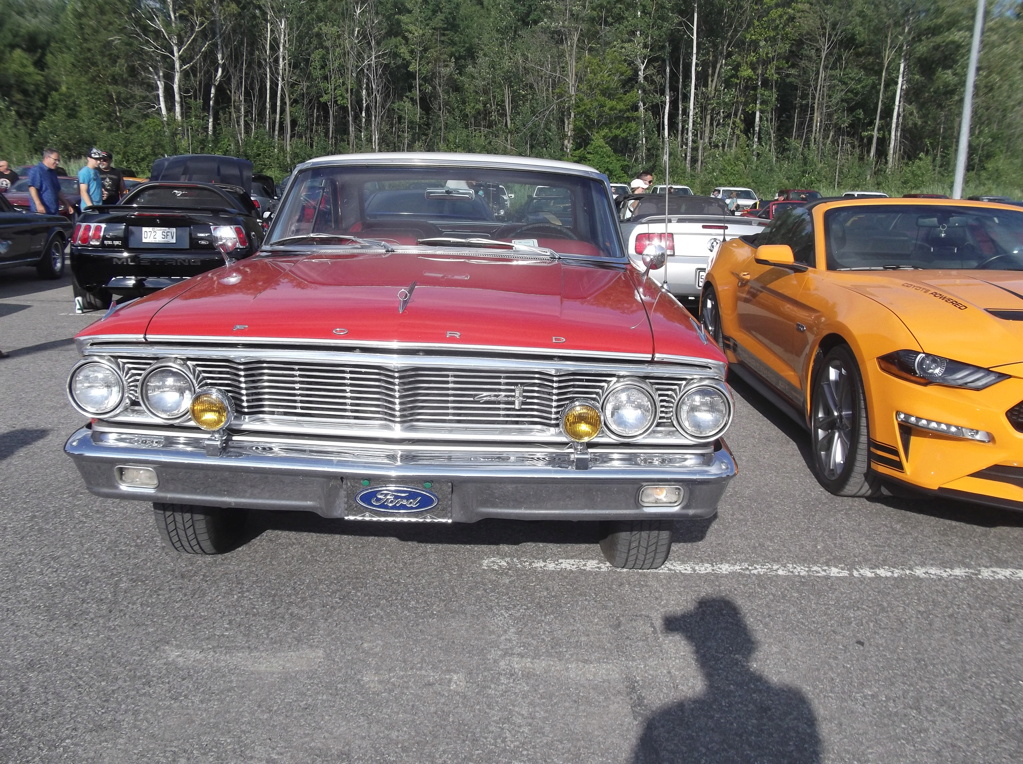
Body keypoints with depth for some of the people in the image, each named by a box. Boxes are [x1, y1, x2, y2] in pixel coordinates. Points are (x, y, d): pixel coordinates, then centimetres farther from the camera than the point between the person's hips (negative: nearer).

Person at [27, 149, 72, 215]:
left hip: (53, 211, 9)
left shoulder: (53, 172, 21)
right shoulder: (36, 170, -6)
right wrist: (38, 204, -26)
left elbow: (58, 191, 27)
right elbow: (32, 188, -16)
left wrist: (67, 205, 22)